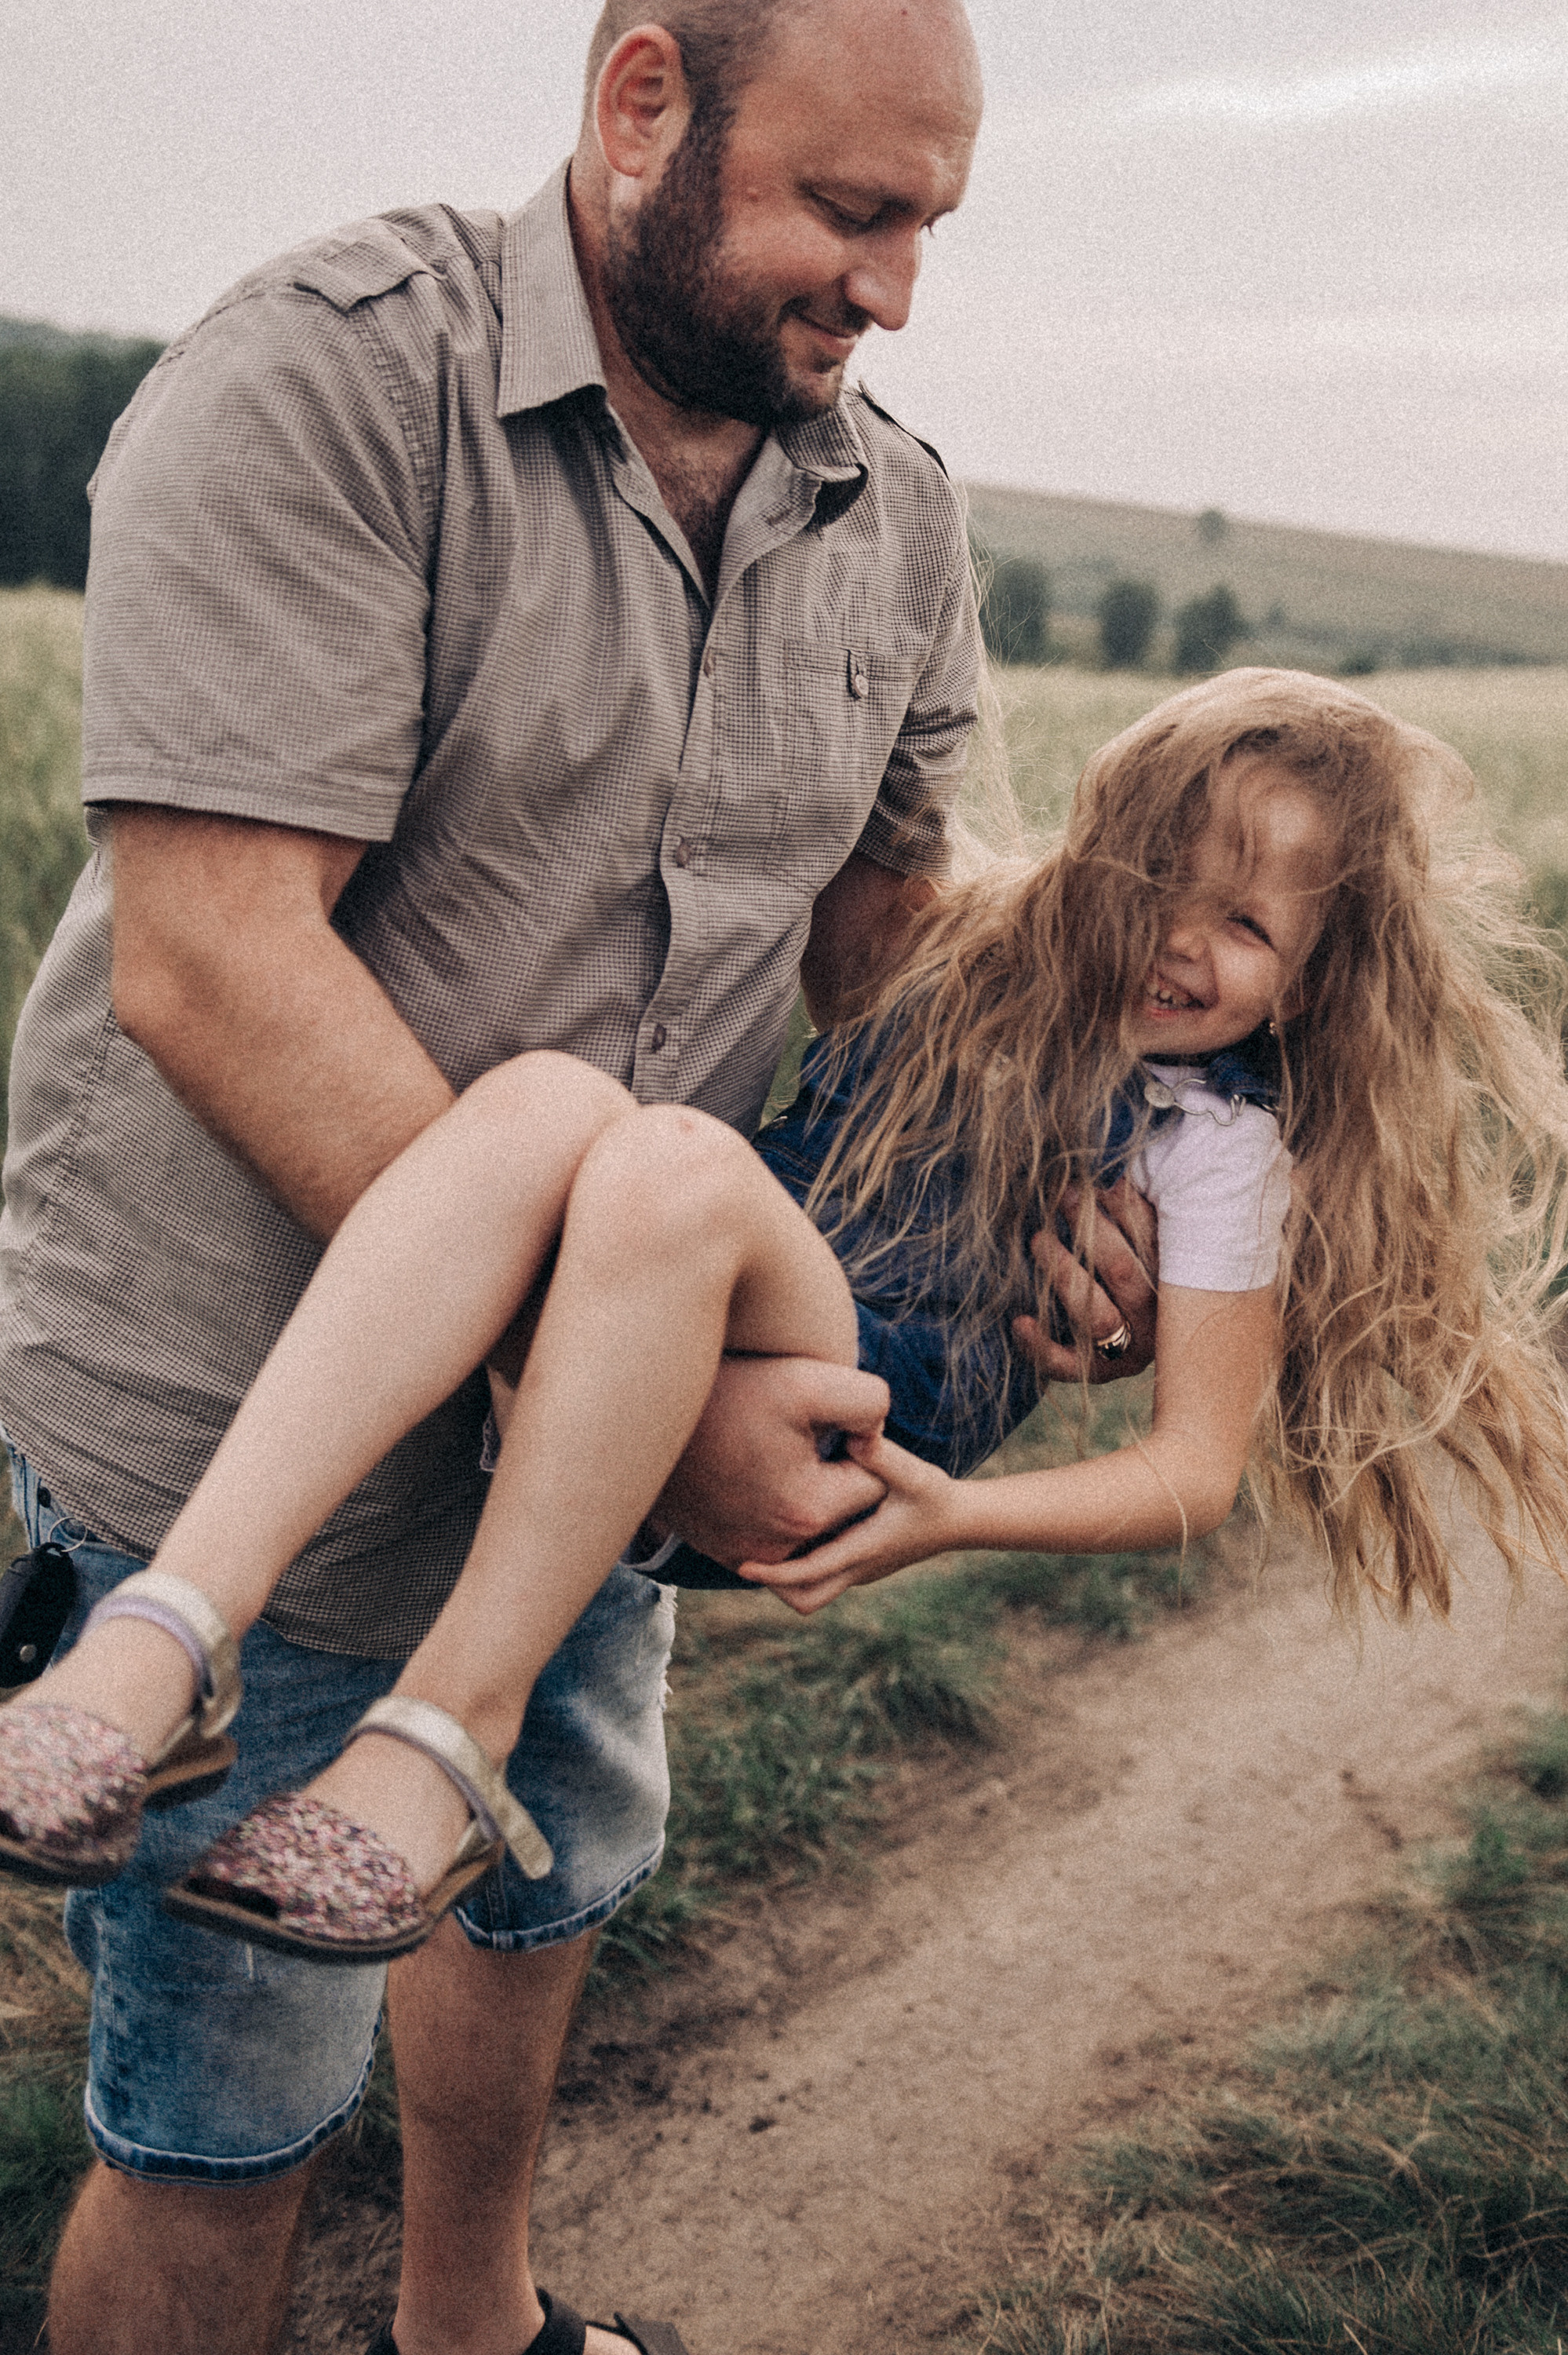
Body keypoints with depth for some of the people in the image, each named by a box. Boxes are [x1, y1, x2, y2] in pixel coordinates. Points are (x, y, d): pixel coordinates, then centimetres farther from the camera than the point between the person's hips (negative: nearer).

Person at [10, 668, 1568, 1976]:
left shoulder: (1221, 1141, 8)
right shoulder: (966, 947, 22)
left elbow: (1199, 1465, 3)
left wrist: (957, 1519, -12)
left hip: (867, 1431, -4)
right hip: (672, 1380, 5)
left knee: (673, 1167, -36)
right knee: (547, 1094, -30)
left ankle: (451, 1729, -31)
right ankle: (161, 1633, -42)